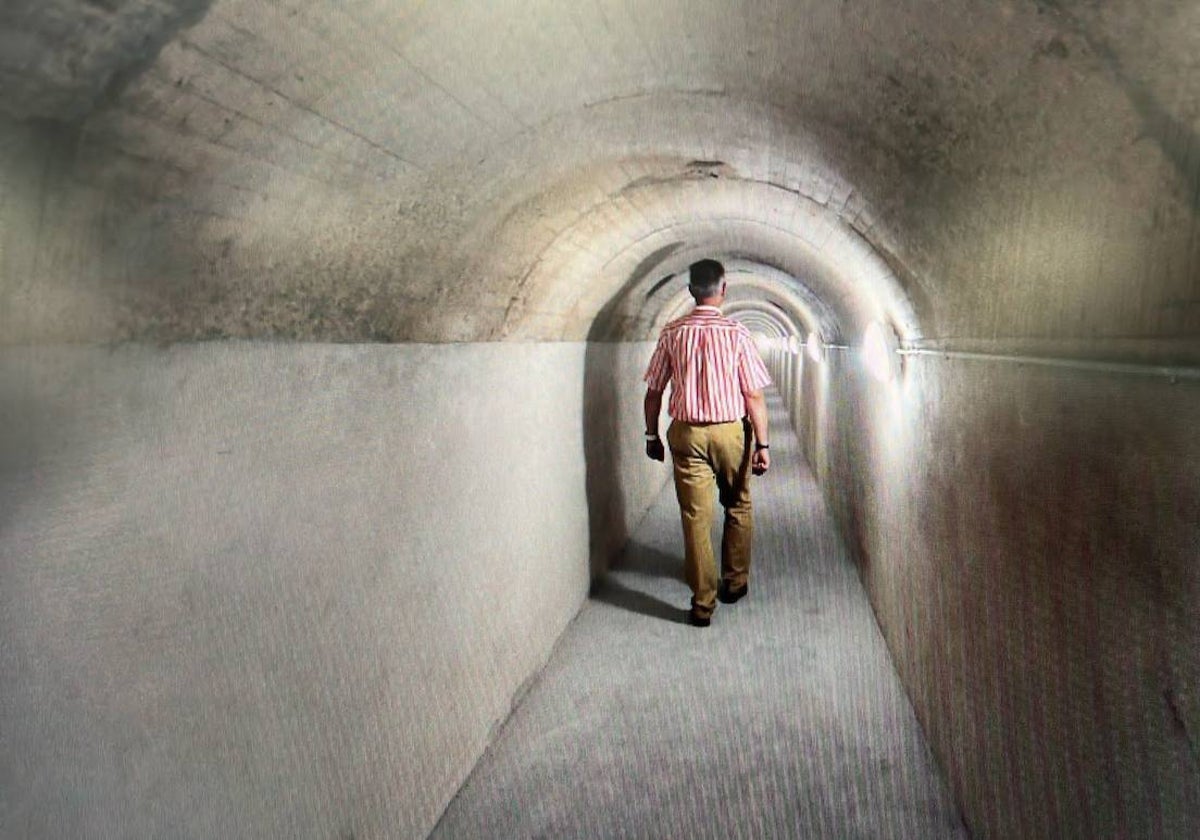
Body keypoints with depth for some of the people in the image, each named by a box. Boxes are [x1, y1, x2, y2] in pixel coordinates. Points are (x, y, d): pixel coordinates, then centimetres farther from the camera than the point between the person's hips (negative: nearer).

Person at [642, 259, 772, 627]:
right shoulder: (737, 334, -9)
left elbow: (653, 390, 1)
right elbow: (754, 395, -10)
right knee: (737, 508, 20)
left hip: (686, 434, 1)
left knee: (695, 516, 4)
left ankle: (703, 603, 7)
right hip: (730, 432, -1)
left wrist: (652, 435, 12)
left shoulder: (671, 333, -3)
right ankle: (735, 582, 32)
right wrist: (762, 444, -4)